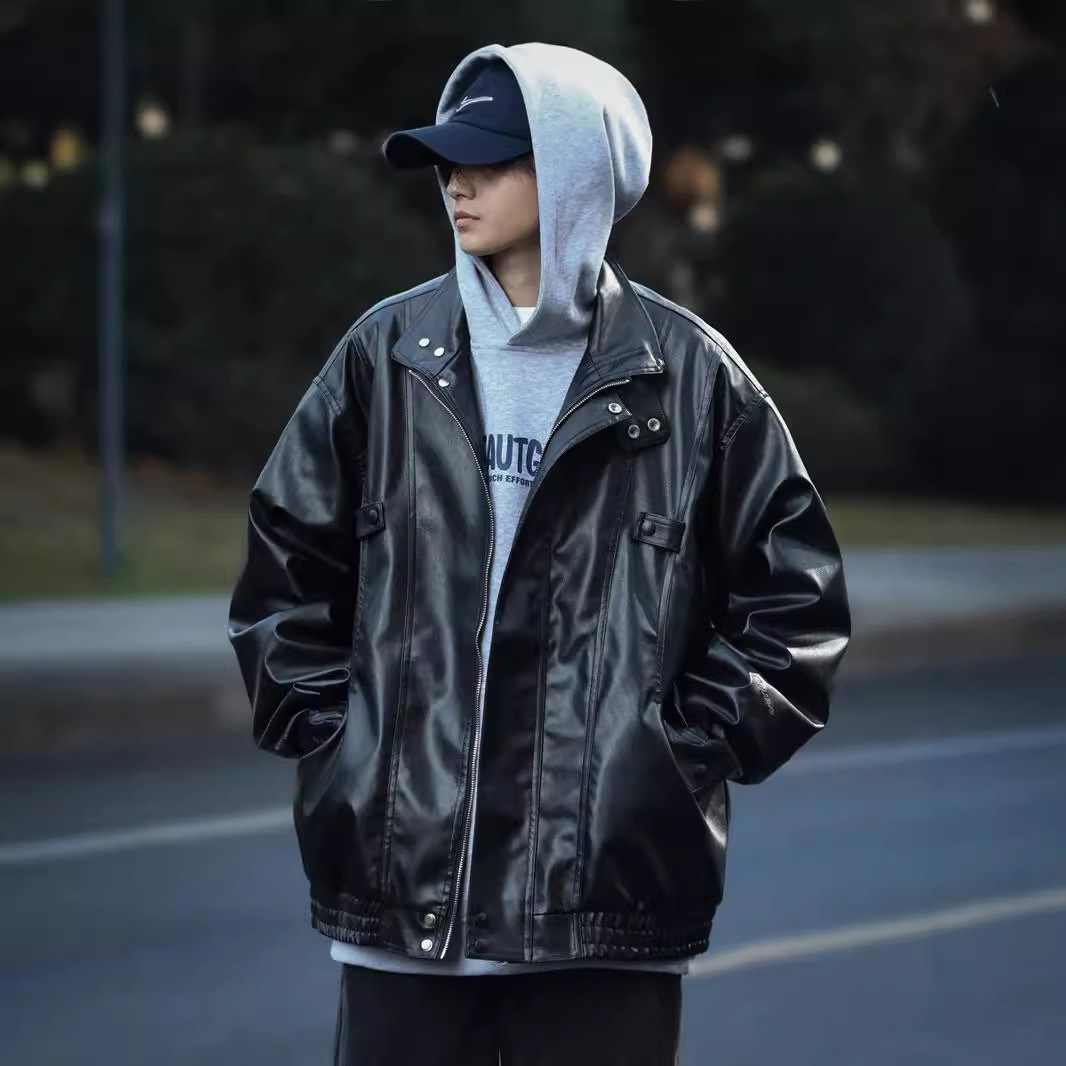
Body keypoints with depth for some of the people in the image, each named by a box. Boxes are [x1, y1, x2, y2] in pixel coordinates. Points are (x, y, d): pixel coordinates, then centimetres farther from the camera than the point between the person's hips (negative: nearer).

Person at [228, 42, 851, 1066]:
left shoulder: (687, 372, 1)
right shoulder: (389, 353, 5)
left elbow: (791, 593, 6)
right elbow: (285, 564, 12)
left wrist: (693, 747, 0)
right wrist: (330, 735, 4)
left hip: (610, 887, -1)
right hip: (402, 870, 2)